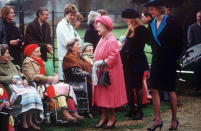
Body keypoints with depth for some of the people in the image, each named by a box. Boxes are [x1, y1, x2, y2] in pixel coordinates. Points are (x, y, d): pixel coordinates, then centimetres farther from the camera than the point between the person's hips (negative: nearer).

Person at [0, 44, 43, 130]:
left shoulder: (10, 63, 27)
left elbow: (19, 73, 26)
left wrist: (24, 79, 7)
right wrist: (11, 79, -14)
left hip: (20, 83, 7)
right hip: (9, 85, -7)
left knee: (33, 92, -20)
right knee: (23, 94, -33)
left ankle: (29, 120, -20)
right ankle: (23, 121, -24)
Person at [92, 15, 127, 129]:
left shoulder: (112, 41, -16)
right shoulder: (102, 39, 10)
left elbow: (113, 57, -22)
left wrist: (102, 62, -20)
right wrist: (96, 64, 6)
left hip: (109, 73, -8)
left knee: (109, 95, -1)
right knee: (102, 95, 10)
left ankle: (112, 119, 10)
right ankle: (104, 117, 18)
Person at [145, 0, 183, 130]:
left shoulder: (171, 22, -11)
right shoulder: (152, 24, 5)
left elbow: (179, 41, -8)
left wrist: (175, 57, -7)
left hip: (169, 60, -5)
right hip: (157, 60, 5)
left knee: (171, 90, 4)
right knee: (154, 89, -2)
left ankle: (174, 120, 16)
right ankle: (157, 119, 3)